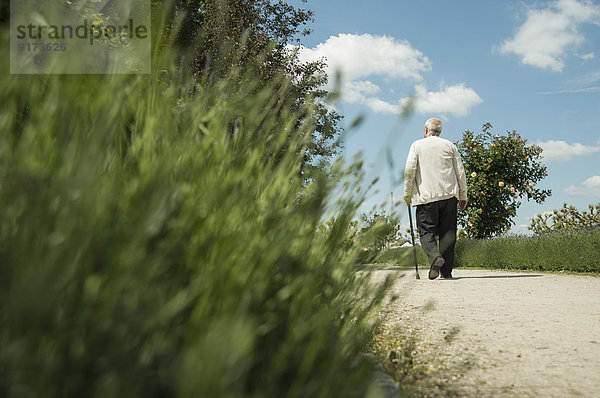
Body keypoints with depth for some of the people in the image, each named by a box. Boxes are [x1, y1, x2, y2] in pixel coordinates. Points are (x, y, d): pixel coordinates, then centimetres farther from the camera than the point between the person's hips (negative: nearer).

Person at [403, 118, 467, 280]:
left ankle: (434, 256, -26)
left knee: (426, 230, 0)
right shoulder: (449, 145, 13)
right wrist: (463, 196, 17)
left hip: (426, 195, -2)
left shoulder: (417, 145, 7)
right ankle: (446, 270, 5)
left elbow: (409, 170, -5)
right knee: (447, 232, 6)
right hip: (449, 195, 3)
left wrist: (407, 194, 3)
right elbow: (460, 172, 10)